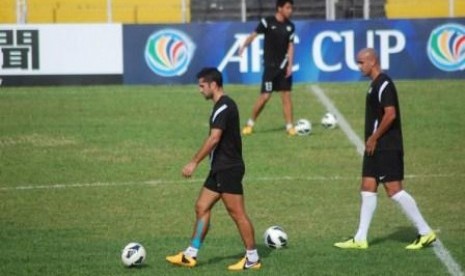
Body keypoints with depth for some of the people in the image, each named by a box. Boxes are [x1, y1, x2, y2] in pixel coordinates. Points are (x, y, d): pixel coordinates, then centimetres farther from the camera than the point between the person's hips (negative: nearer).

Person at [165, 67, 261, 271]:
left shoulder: (224, 107, -17)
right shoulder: (223, 105, 14)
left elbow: (214, 138, -25)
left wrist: (194, 162, -23)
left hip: (229, 169, -10)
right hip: (220, 169, 10)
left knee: (237, 213, -5)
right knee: (202, 207, 10)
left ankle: (252, 258, 1)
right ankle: (190, 255, 12)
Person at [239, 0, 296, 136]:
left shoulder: (290, 26, 5)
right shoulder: (267, 22, -8)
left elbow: (290, 46, 6)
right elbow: (254, 35, -14)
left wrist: (290, 65, -3)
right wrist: (243, 46, -31)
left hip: (284, 66, 4)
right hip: (270, 65, -4)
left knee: (286, 95, 1)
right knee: (265, 96, -6)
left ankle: (289, 126, 4)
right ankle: (250, 123, 11)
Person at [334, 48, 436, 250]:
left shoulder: (384, 84, -16)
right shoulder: (376, 84, 15)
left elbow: (390, 114, -23)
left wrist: (374, 138, -17)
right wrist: (371, 139, 16)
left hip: (387, 148, -10)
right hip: (376, 148, 10)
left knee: (394, 190, -9)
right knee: (367, 189, 8)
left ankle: (425, 232, -3)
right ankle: (360, 239, 10)